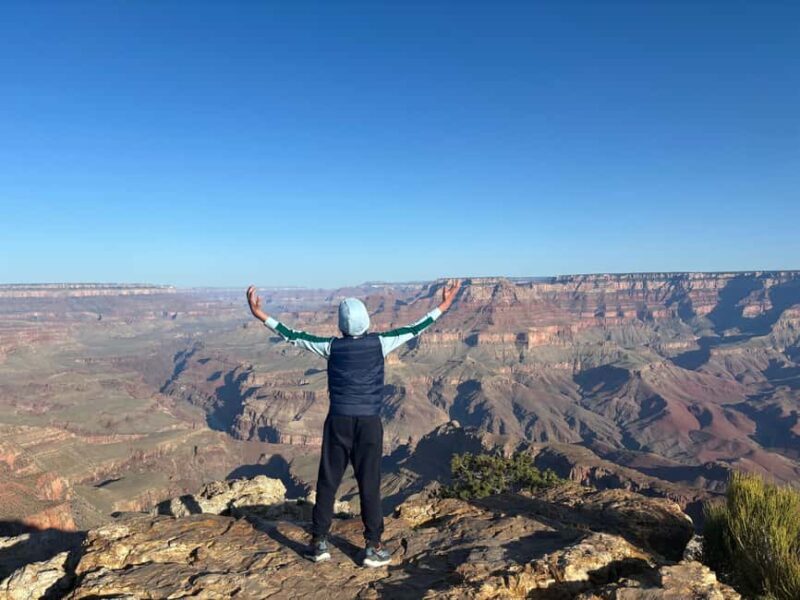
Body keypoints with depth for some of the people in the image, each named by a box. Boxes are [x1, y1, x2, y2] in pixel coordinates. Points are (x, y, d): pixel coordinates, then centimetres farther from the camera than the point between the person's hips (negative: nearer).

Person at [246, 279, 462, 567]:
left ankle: (319, 543, 19)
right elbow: (414, 329, 4)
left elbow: (293, 335, -1)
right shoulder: (379, 343, -5)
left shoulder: (332, 346, -4)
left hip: (338, 422, 1)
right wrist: (443, 306, 15)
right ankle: (374, 548, 13)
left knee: (327, 483, 11)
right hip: (369, 423, 0)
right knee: (370, 485, 6)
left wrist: (260, 314, 4)